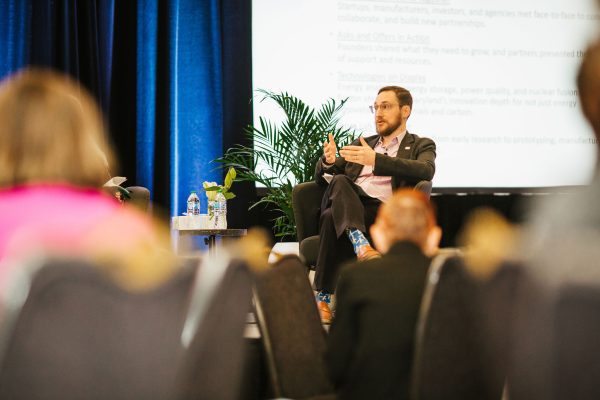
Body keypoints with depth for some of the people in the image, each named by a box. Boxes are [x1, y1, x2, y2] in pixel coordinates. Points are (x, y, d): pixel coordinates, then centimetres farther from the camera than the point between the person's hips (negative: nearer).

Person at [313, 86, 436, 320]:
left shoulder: (421, 146, 18)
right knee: (339, 180, -32)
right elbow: (321, 177, 24)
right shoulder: (362, 144, 32)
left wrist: (375, 159, -20)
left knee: (332, 218, -35)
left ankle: (323, 297, -34)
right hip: (345, 206, 4)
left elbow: (426, 170, -8)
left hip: (381, 211, -4)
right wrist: (328, 161, -3)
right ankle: (360, 244, -52)